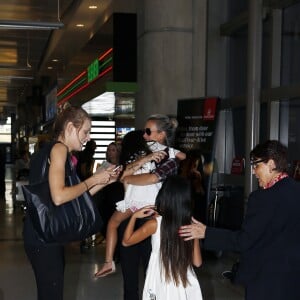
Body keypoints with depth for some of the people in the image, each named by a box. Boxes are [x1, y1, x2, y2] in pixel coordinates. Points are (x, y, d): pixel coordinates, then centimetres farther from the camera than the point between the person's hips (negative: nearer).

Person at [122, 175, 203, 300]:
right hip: (185, 286, 2)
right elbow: (197, 262, 0)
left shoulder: (155, 223, -12)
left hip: (162, 284, -2)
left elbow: (126, 241, 2)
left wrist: (134, 216, 9)